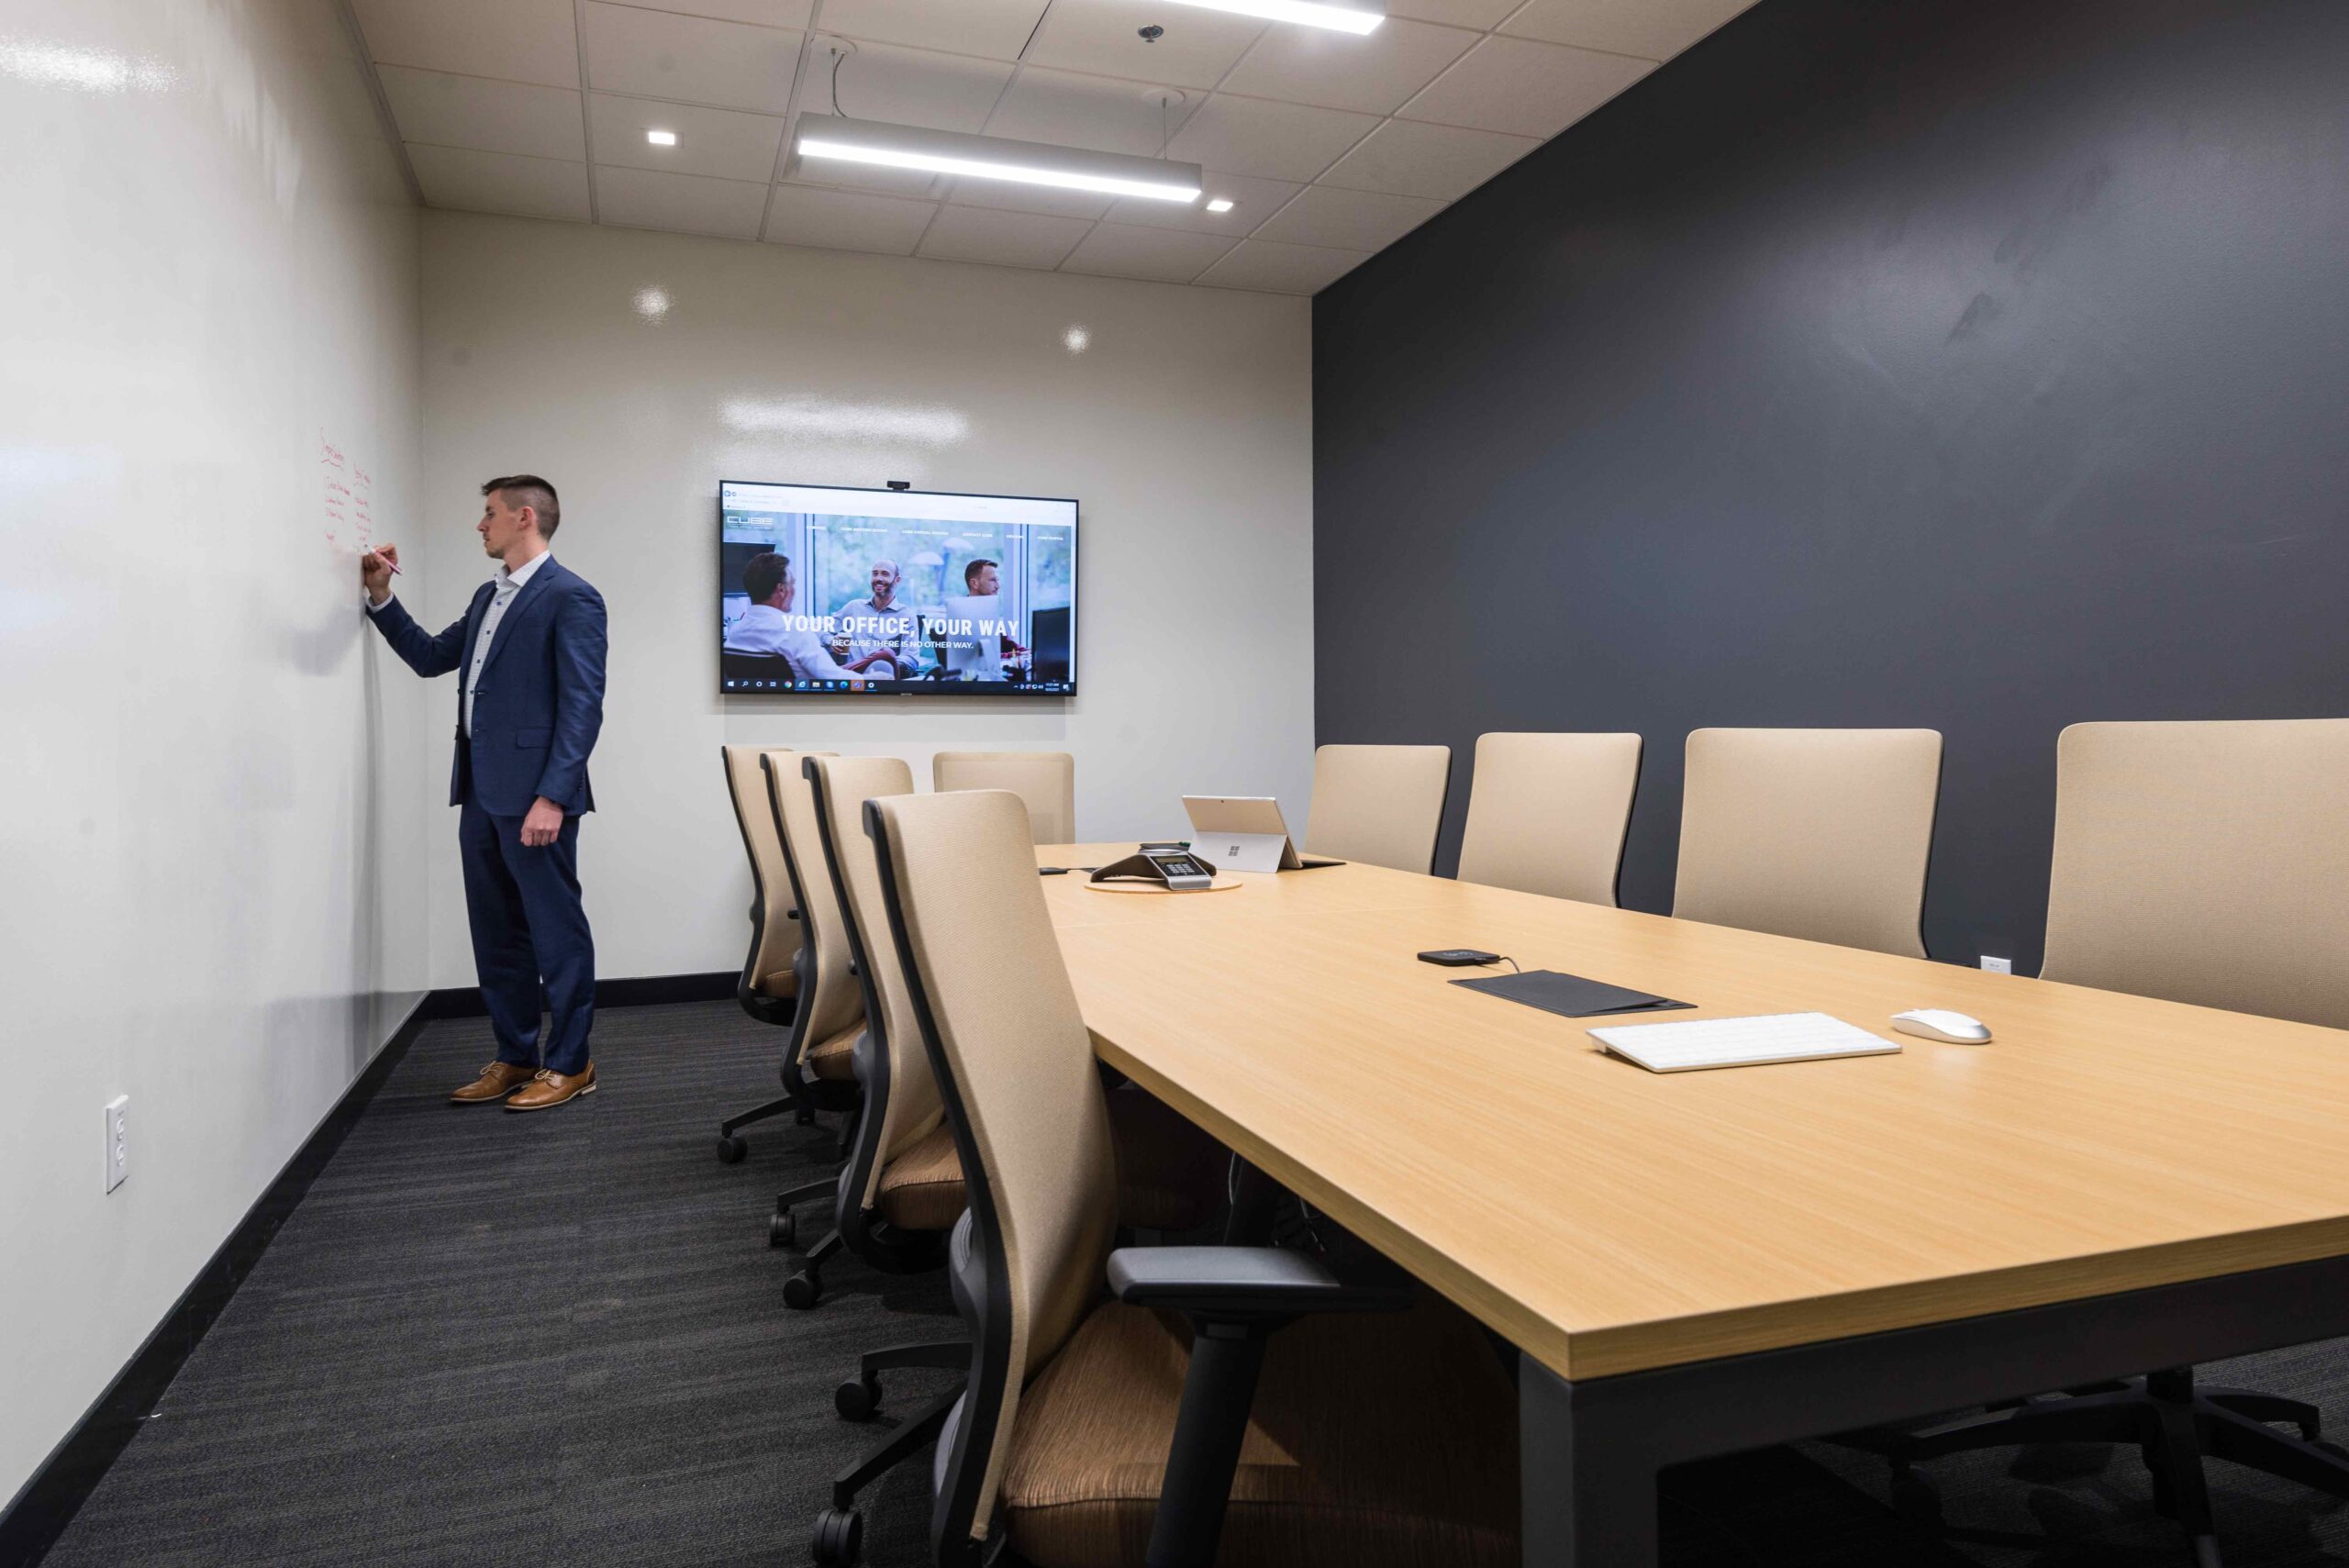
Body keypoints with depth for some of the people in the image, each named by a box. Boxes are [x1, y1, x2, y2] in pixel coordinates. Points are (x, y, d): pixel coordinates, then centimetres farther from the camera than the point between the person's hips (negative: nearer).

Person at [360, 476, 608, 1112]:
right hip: (481, 792, 9)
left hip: (534, 795, -9)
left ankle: (569, 1064, 12)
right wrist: (381, 596, 17)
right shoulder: (487, 597, 18)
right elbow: (431, 656, 27)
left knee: (555, 930, 1)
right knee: (497, 933, 14)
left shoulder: (570, 598, -9)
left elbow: (582, 705, -15)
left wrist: (552, 797, -20)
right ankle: (515, 1057, 25)